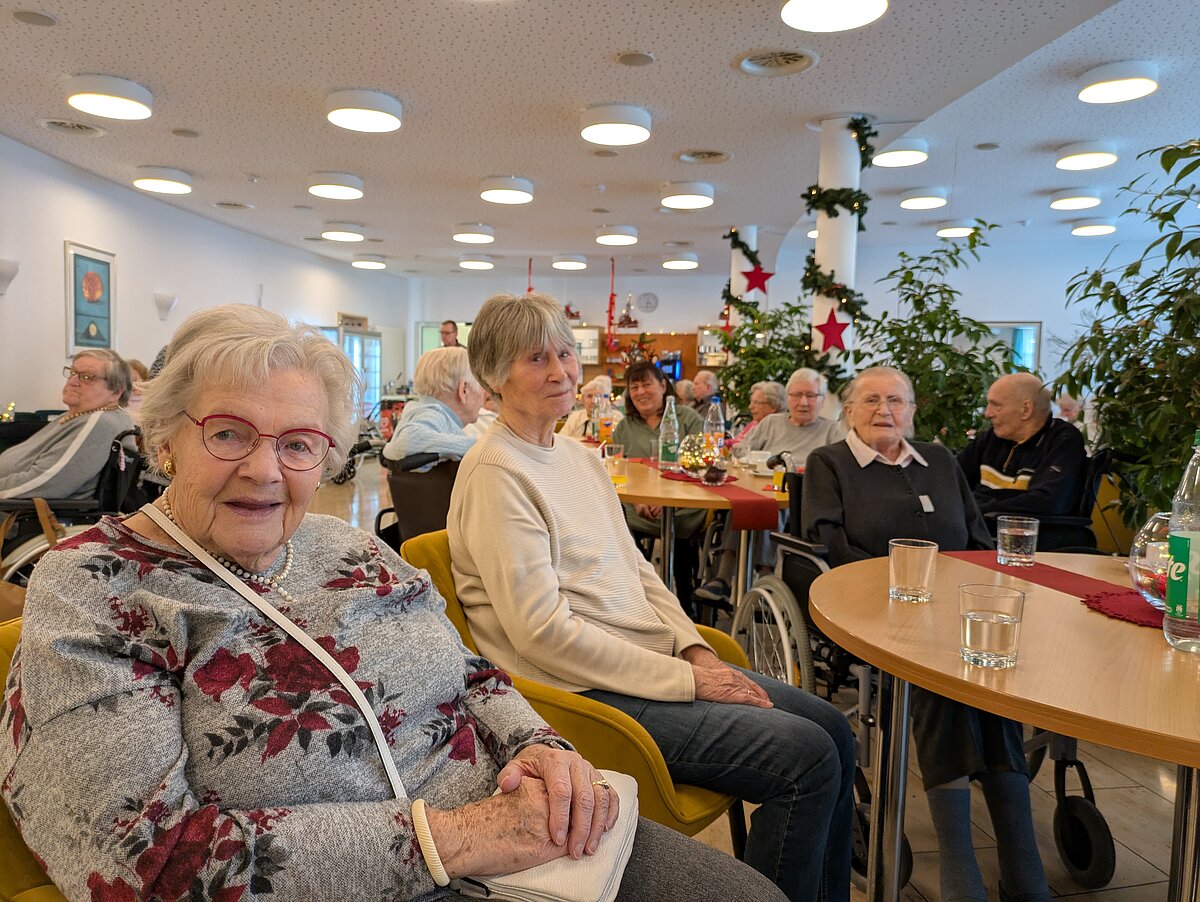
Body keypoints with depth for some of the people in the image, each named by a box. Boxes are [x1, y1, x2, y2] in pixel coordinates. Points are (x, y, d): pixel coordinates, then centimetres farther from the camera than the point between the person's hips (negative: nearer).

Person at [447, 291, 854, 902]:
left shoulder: (580, 456, 12)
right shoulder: (495, 474, -15)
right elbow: (542, 630, -20)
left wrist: (696, 650, 0)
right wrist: (685, 680, -17)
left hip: (653, 660, 9)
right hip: (586, 691, -8)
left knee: (831, 728, 4)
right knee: (808, 756, -14)